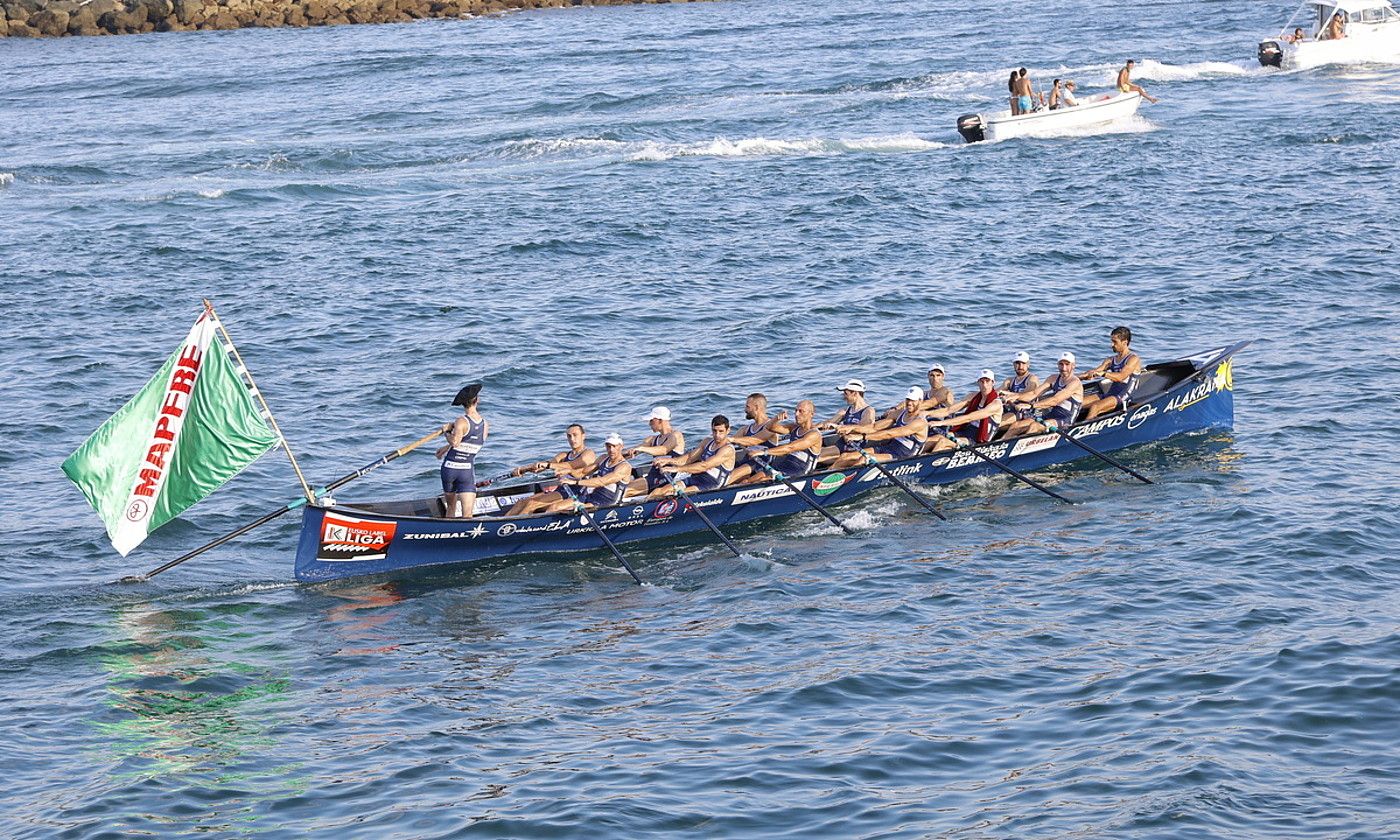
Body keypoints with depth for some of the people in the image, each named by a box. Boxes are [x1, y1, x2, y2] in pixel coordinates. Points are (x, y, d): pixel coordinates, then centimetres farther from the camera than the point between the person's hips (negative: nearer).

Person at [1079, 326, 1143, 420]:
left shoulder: (1133, 359, -4)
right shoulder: (1111, 360, 20)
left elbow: (1120, 377, -21)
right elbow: (1094, 372, 11)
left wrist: (1102, 373, -36)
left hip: (1122, 398, -8)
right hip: (1109, 394, 8)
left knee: (1094, 407, -33)